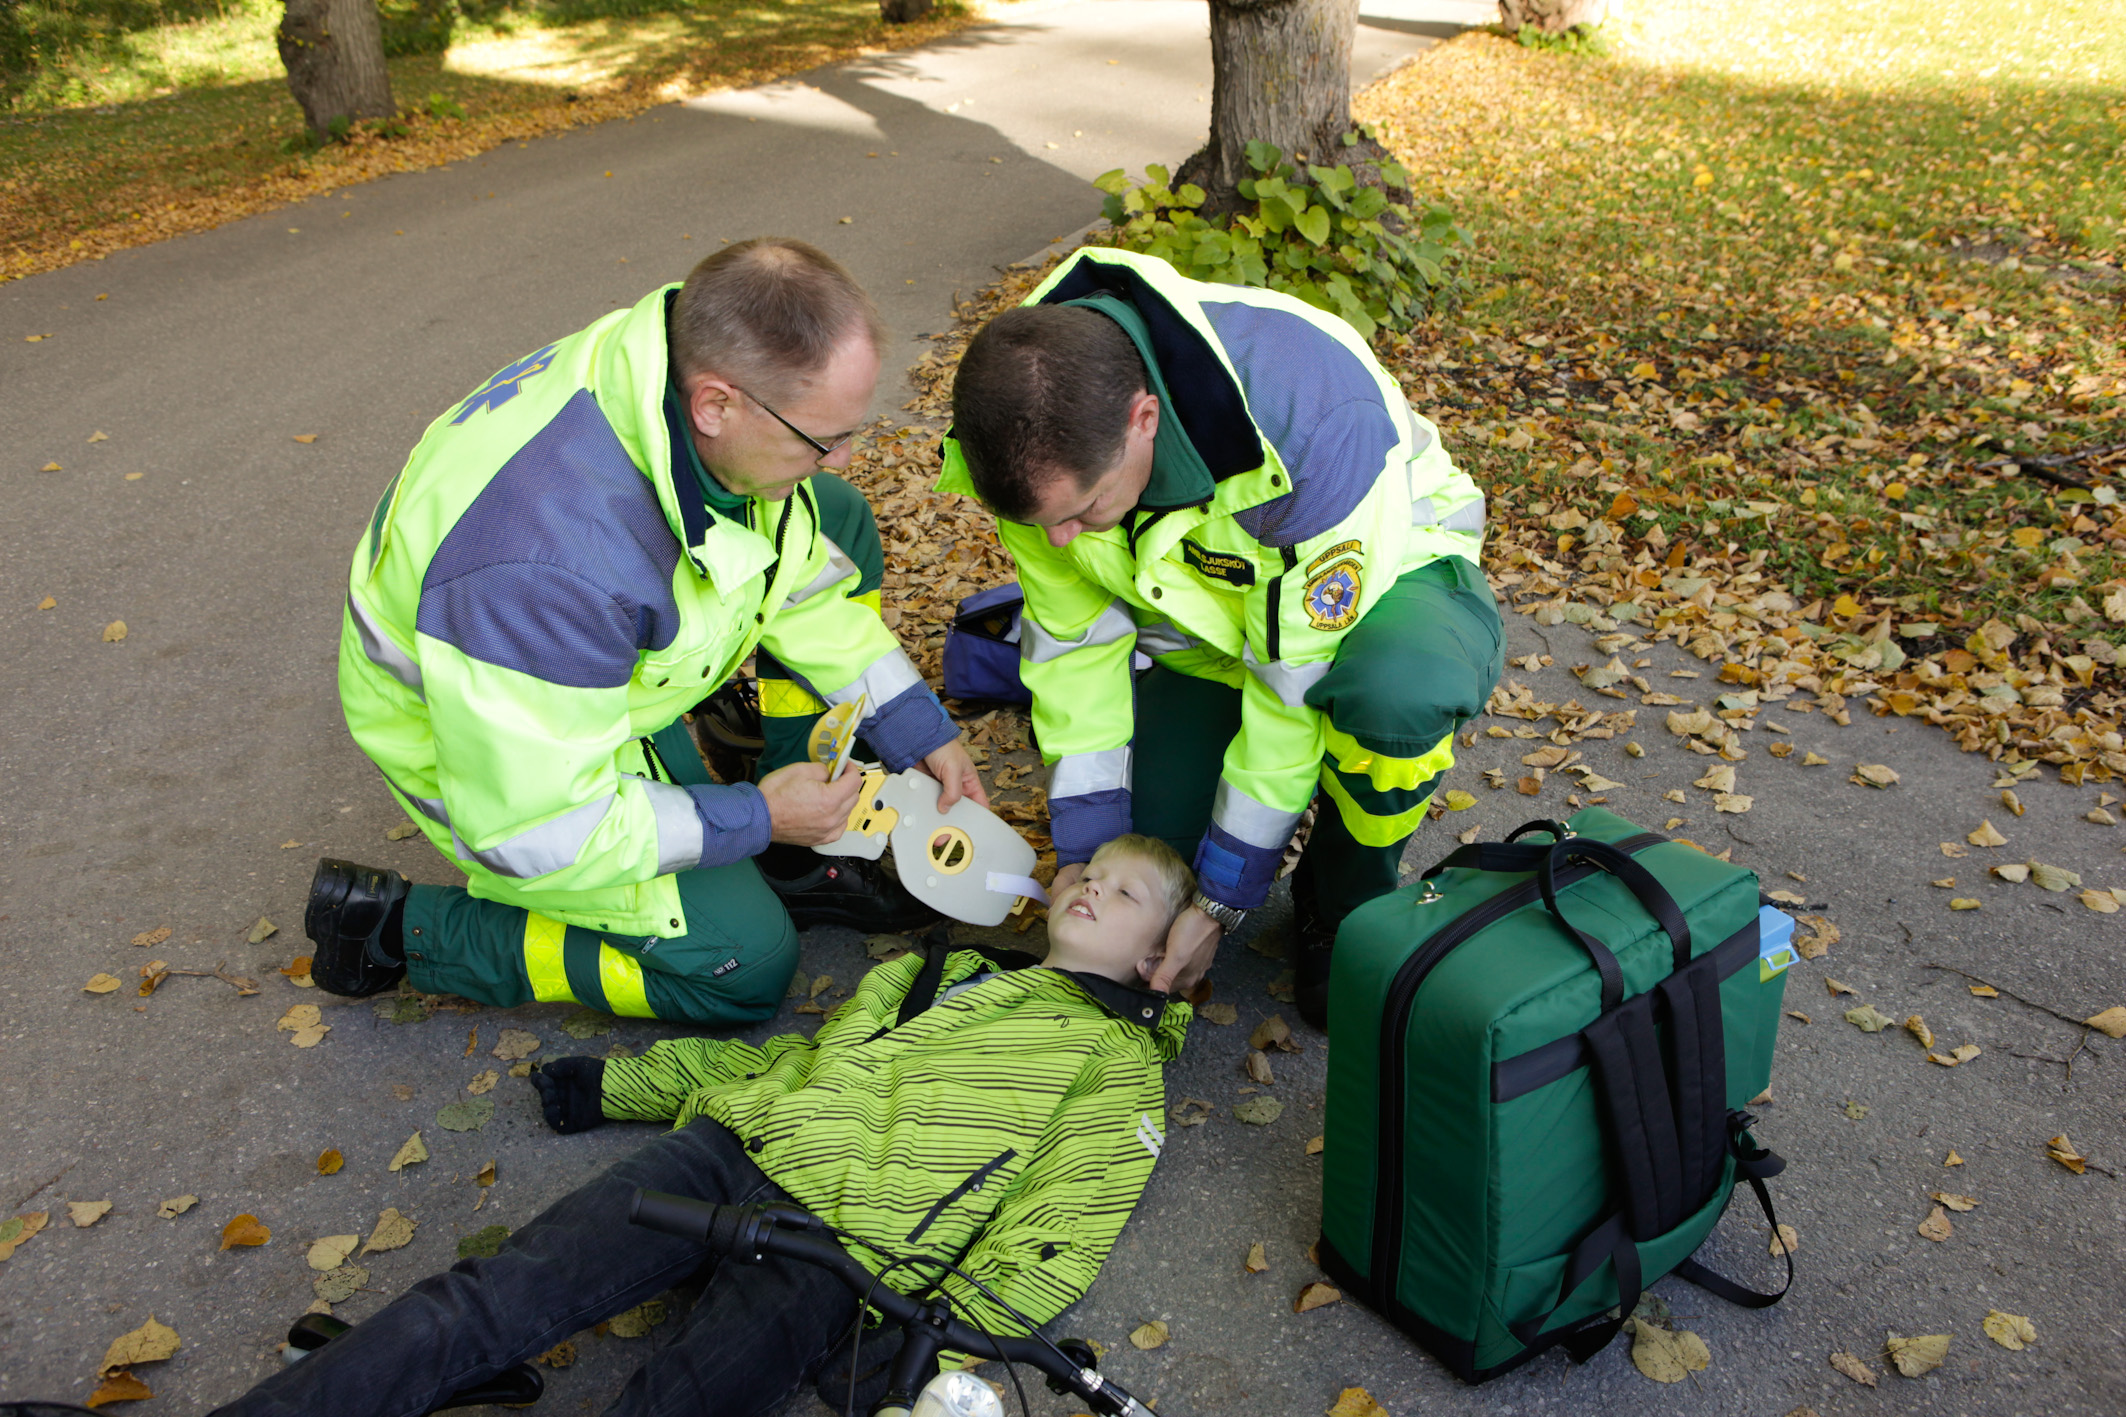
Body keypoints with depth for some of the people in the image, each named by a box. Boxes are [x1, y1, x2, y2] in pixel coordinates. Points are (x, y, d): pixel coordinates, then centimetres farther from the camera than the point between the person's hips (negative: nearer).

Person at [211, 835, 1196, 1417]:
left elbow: (1052, 1238, -3)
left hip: (836, 1250, -5)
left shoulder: (1118, 1063, 9)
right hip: (728, 1148, 5)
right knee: (482, 1303, -12)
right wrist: (617, 1085, 24)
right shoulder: (947, 972, 25)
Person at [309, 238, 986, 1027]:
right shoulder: (545, 565, -43)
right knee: (742, 965, -7)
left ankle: (799, 861, 7)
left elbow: (798, 568, -1)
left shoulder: (694, 362, -19)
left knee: (839, 522, 2)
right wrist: (753, 818, -22)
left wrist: (918, 729, -4)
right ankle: (401, 925, 3)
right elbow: (532, 834, -31)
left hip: (615, 662, 8)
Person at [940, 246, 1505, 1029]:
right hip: (1212, 611, 4)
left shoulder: (1318, 414, -40)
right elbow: (1074, 640, -12)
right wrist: (1084, 855, -12)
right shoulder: (1042, 427, -23)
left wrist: (1223, 902, -24)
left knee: (1396, 689, -39)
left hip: (1383, 574, -4)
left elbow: (1297, 678, -32)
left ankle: (1343, 906, -9)